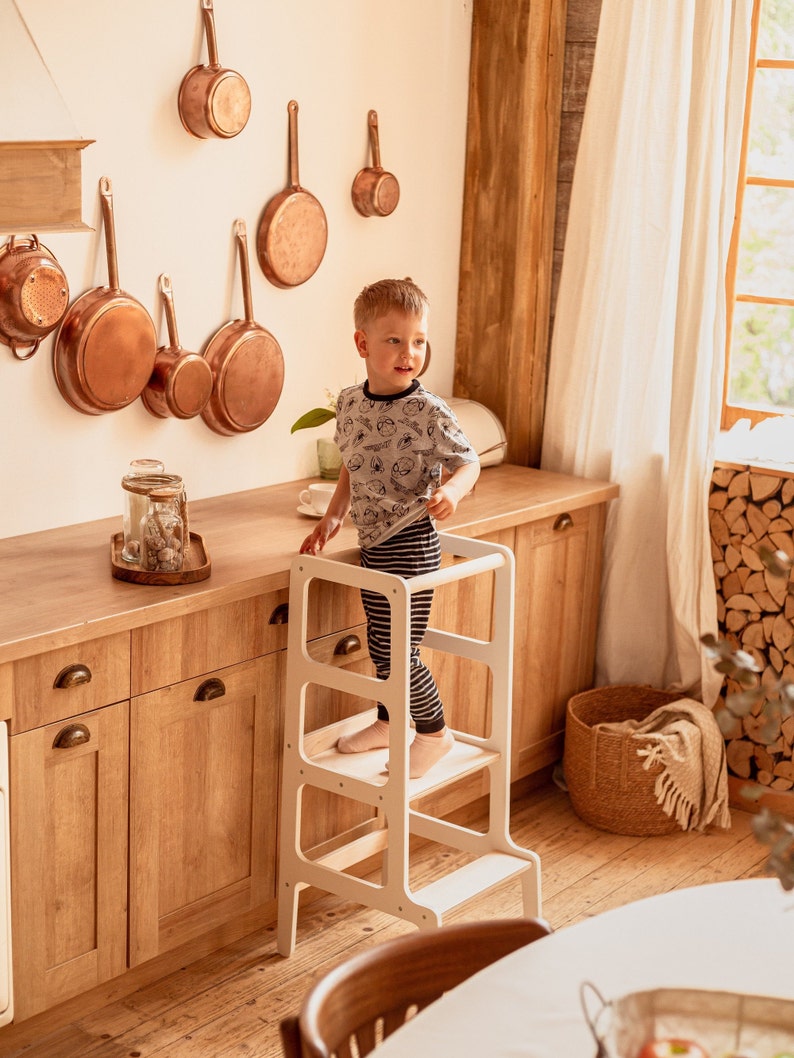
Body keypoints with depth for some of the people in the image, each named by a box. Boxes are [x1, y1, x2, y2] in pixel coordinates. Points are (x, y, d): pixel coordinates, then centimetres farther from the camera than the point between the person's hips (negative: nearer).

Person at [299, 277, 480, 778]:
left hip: (410, 544, -7)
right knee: (380, 644, 19)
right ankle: (388, 722, 38)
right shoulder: (350, 403, 4)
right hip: (373, 544, 7)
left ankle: (435, 732, 19)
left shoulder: (428, 411, -16)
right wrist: (333, 517, 11)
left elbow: (469, 461, -9)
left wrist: (452, 489, -30)